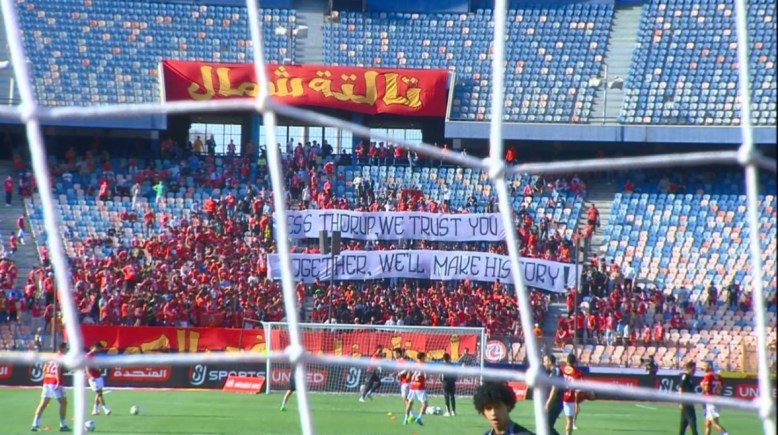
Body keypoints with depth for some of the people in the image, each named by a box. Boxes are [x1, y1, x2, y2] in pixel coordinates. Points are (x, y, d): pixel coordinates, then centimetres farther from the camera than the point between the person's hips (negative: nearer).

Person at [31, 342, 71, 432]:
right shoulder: (62, 357, -6)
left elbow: (44, 369, 16)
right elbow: (58, 368, -20)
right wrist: (58, 382, -21)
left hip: (47, 382, 7)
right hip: (55, 383, -7)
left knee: (43, 404, 8)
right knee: (63, 402, 3)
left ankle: (35, 424, 1)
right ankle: (63, 425, 3)